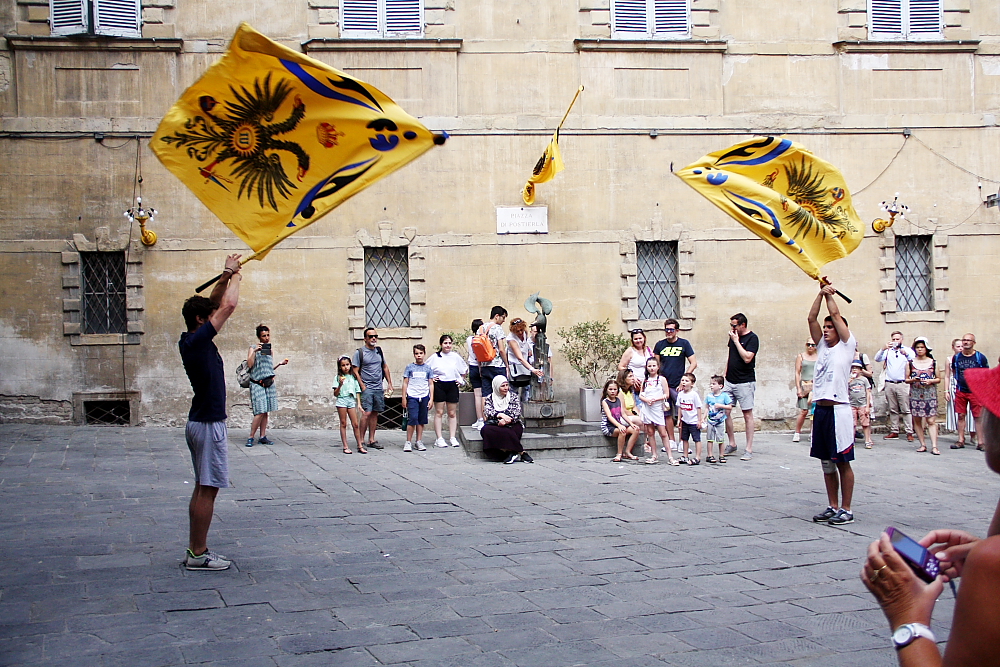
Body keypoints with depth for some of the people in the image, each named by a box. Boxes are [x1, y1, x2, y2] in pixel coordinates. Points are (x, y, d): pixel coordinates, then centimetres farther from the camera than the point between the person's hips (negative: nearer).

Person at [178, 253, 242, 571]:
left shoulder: (190, 340, 9)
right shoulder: (198, 340, -16)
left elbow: (216, 305, 21)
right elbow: (228, 306, -15)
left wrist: (226, 276, 14)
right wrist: (234, 276, 1)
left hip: (200, 422, 10)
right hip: (209, 424, -10)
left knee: (203, 488, 13)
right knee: (207, 489, -6)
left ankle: (196, 549, 17)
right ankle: (199, 554, -2)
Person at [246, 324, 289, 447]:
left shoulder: (269, 349, 16)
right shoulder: (253, 348, -1)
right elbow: (250, 364, -15)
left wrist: (280, 364, 10)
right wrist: (254, 351, -20)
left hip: (269, 383, 6)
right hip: (257, 384, -6)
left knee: (266, 412, 5)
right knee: (260, 412, -13)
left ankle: (262, 437, 9)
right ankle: (250, 437, -5)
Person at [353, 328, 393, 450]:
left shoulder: (379, 351, 13)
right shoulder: (359, 352, -4)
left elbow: (385, 367, 21)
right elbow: (355, 371, -6)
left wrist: (390, 383, 15)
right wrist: (362, 386, -12)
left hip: (379, 388, 6)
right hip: (367, 388, -6)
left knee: (375, 414, 7)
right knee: (366, 413, -14)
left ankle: (371, 440, 13)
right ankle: (361, 440, -8)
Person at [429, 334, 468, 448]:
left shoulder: (456, 356, 6)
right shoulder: (435, 357, -1)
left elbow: (465, 369, 19)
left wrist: (461, 379, 11)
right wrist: (431, 378, -2)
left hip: (452, 385, 2)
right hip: (439, 386, -2)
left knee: (452, 413, 4)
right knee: (439, 412, -1)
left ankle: (453, 438, 9)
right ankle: (439, 439, 0)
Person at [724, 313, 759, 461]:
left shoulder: (752, 338, -11)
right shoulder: (733, 336, 10)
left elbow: (747, 358, -22)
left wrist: (736, 341, -17)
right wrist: (725, 373, 15)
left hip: (745, 382, -7)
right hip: (729, 381, 7)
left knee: (747, 414, -2)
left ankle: (749, 450, 2)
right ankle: (732, 444, 18)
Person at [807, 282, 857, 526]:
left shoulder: (846, 346, 1)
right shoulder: (822, 347, 16)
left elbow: (836, 315, -4)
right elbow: (811, 318, 9)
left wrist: (830, 295, 7)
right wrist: (821, 294, 5)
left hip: (839, 410, -7)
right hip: (821, 409, 7)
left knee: (842, 462, -2)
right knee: (827, 463, 11)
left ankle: (846, 510, 3)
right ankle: (833, 507, 18)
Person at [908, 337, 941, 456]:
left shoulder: (933, 363, 6)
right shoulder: (911, 363, 8)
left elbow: (938, 378, 9)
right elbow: (906, 379, 9)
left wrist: (931, 381, -10)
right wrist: (912, 380, -12)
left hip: (930, 393, -2)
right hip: (915, 394, 2)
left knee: (931, 420, -8)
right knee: (917, 420, 3)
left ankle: (934, 446, -12)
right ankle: (922, 444, 12)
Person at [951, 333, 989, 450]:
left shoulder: (980, 357, -3)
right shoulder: (956, 357, 5)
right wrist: (958, 381, 11)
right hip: (960, 391, 3)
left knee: (978, 416, -4)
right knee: (960, 416, 5)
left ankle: (980, 442, -1)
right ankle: (961, 440, 12)